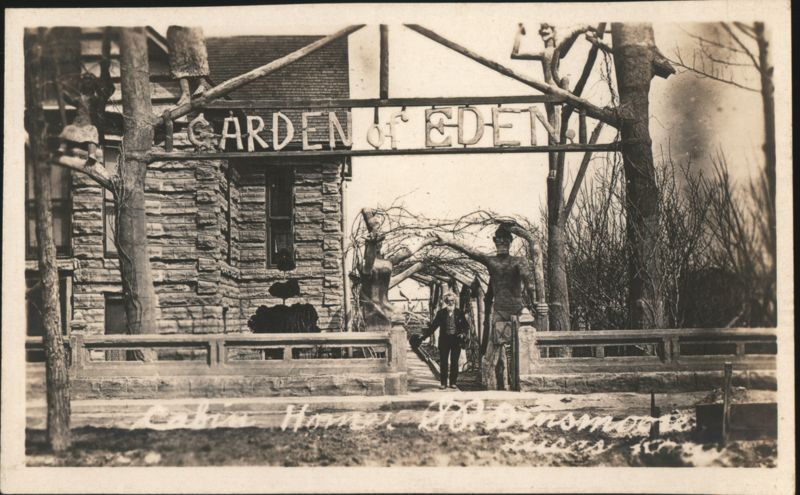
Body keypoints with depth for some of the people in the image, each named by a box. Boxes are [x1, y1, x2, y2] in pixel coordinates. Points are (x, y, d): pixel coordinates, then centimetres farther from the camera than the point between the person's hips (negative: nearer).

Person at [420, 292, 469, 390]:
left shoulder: (459, 313, 3)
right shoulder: (441, 313, 4)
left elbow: (466, 325, 7)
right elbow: (433, 325, 5)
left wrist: (463, 334, -11)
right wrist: (424, 336, -2)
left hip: (456, 340, 0)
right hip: (444, 339, 0)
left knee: (454, 362, 4)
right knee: (443, 362, 0)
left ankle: (453, 382, 11)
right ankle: (443, 383, 7)